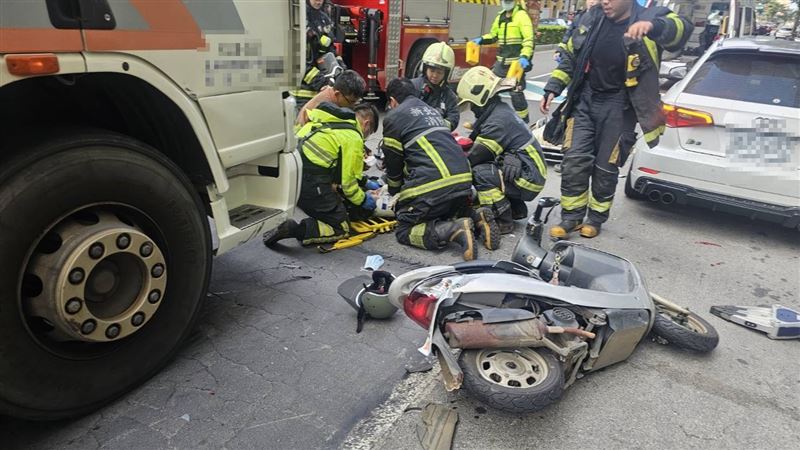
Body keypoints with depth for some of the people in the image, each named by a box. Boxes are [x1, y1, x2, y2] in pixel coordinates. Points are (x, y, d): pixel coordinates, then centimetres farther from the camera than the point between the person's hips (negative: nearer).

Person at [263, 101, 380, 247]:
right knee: (341, 229, 3)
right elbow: (348, 179, -6)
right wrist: (362, 199, 12)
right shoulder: (353, 137, -8)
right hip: (310, 185, -9)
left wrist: (365, 183, 33)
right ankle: (295, 229, -16)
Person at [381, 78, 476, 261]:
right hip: (464, 182, 8)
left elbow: (393, 161, 10)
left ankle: (454, 231, -14)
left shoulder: (394, 117, 6)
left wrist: (394, 191, 31)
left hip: (433, 186, -7)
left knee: (404, 231, 8)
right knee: (438, 218, 30)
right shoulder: (432, 111, 29)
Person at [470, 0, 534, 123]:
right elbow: (493, 35, 26)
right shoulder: (500, 16, 13)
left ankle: (523, 121, 9)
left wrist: (524, 56, -31)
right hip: (501, 61, 7)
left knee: (516, 93, -6)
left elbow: (529, 39, -18)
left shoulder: (521, 15, -9)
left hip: (516, 62, -7)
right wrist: (481, 40, 7)